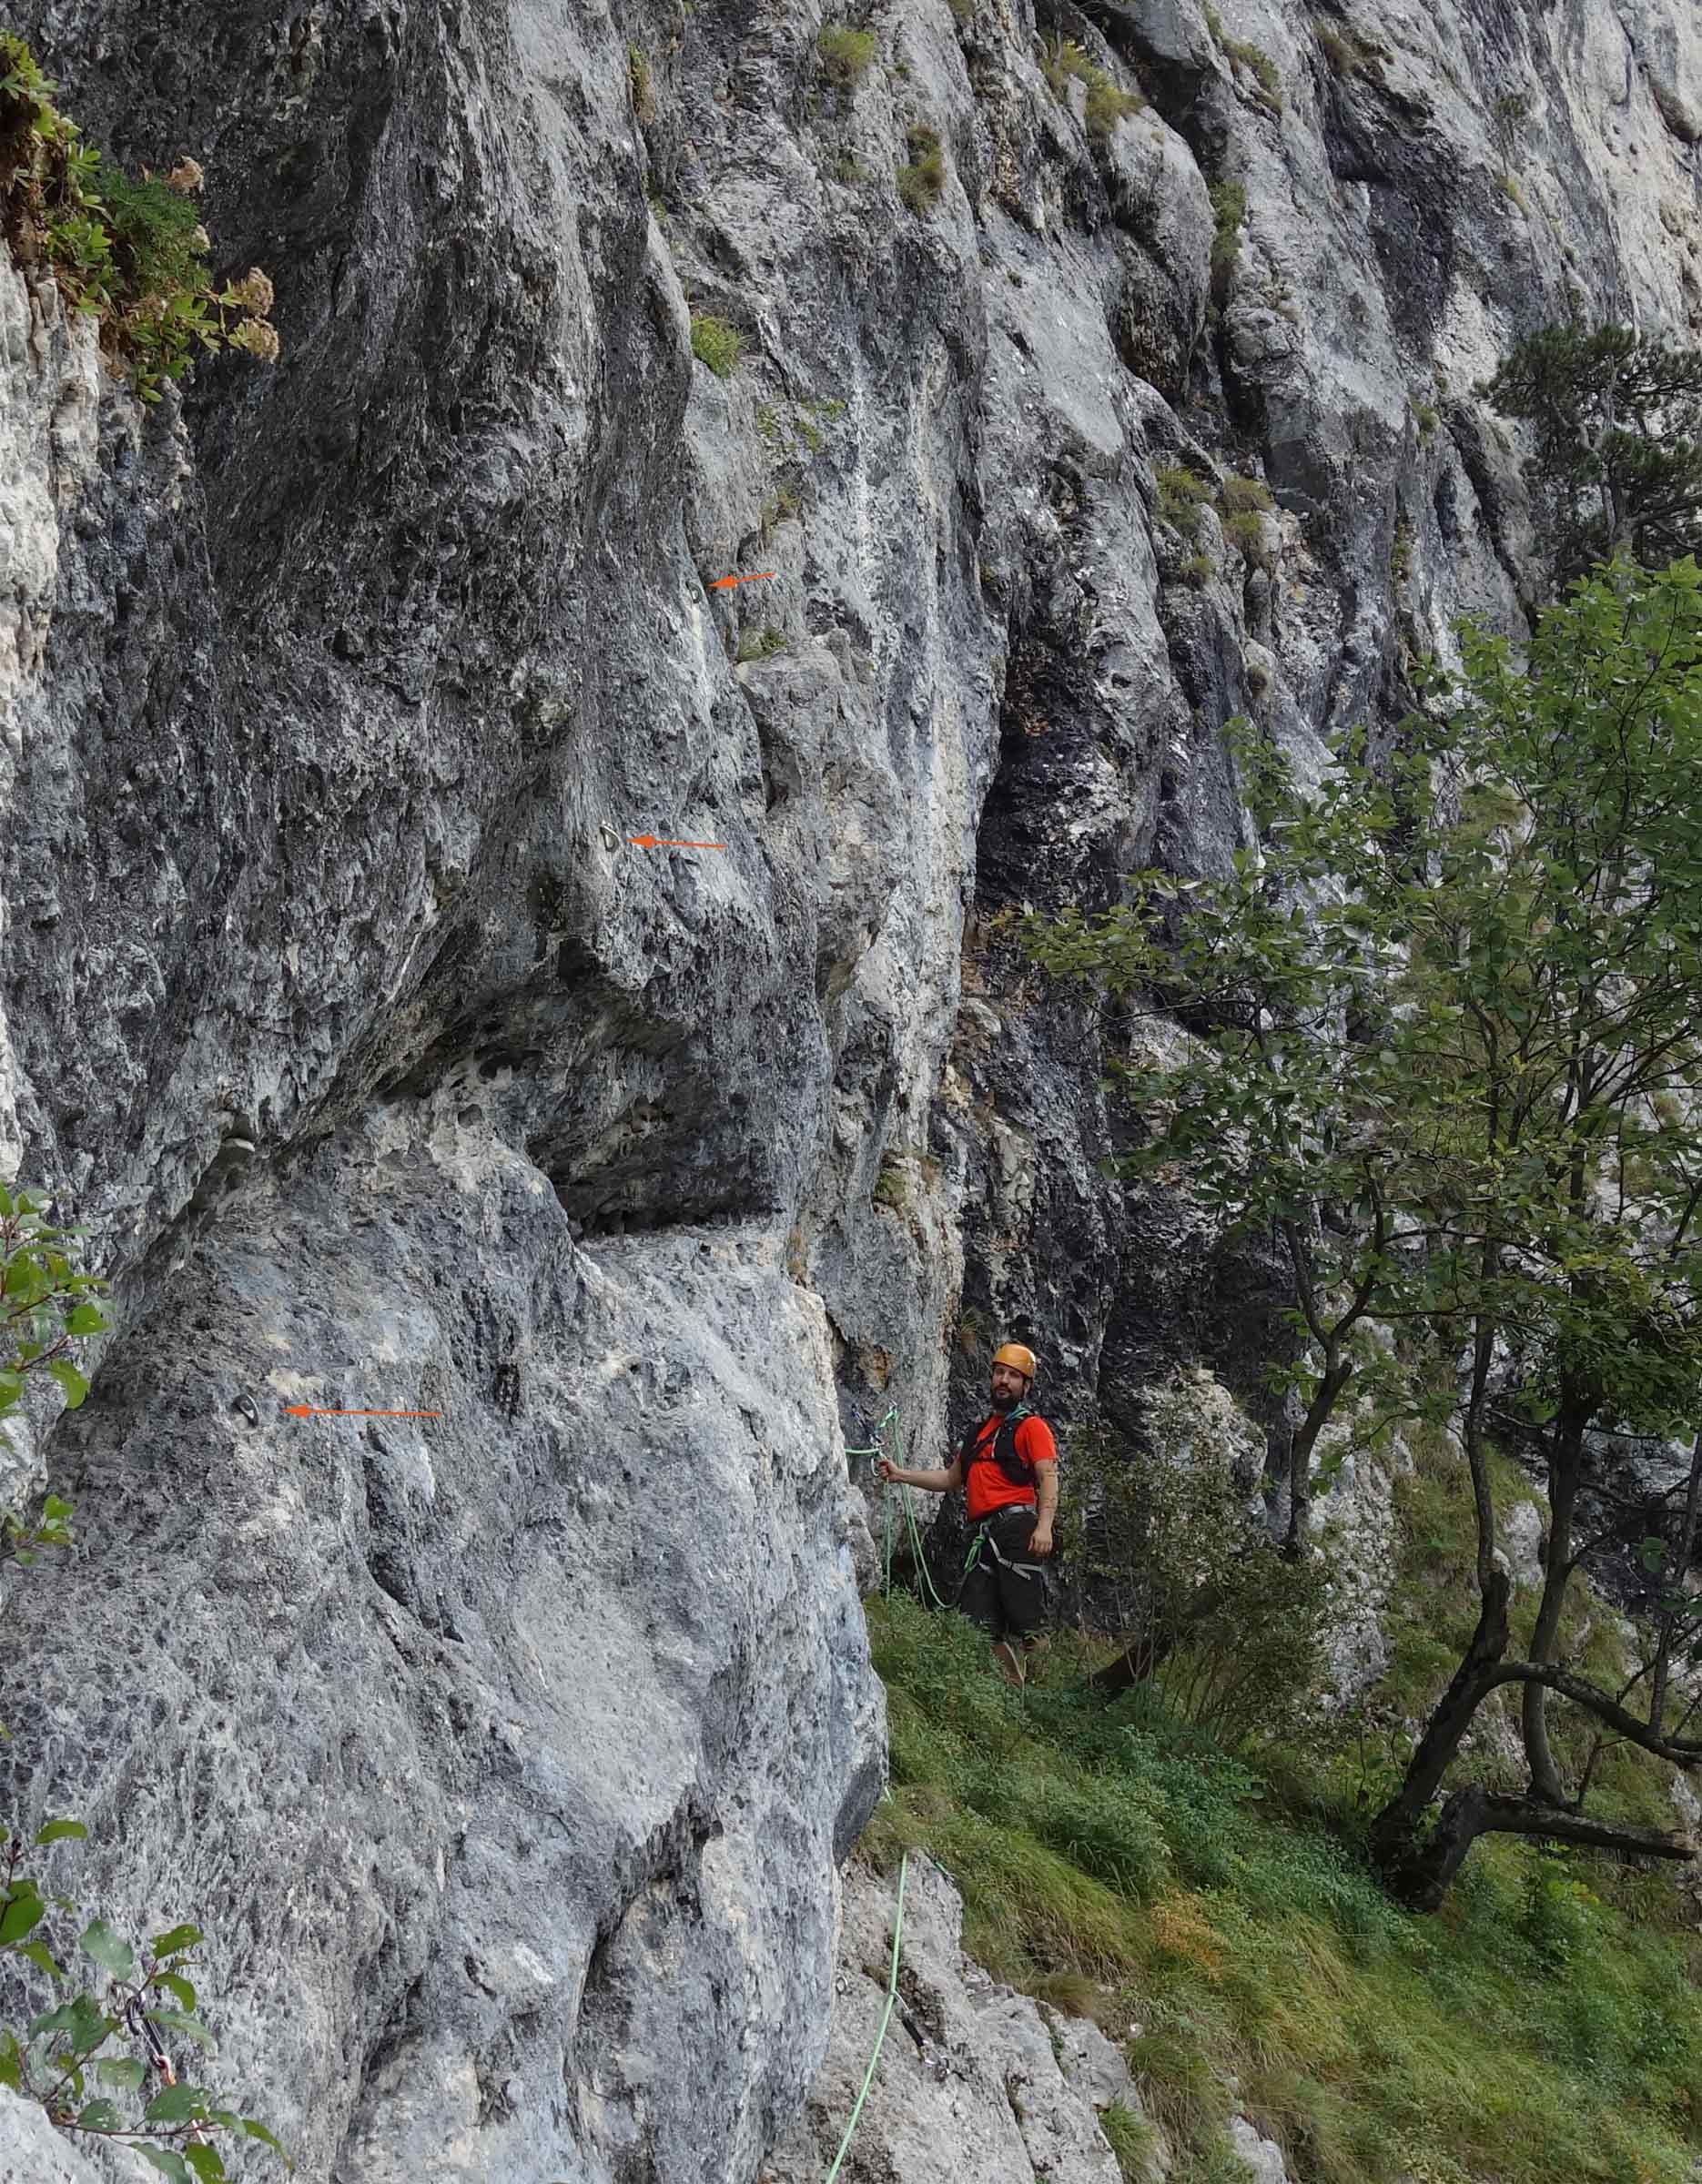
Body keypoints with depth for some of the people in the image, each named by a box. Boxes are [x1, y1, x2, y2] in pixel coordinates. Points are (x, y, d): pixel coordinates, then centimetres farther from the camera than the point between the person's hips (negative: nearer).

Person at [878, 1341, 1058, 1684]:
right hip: (982, 1534, 7)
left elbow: (1048, 1479, -5)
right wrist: (901, 1475, 23)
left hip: (1017, 1527, -7)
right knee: (977, 1621, -3)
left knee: (1023, 1617, -14)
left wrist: (1045, 1525, -20)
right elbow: (950, 1478, 34)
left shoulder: (1031, 1427, 7)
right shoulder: (978, 1432, 29)